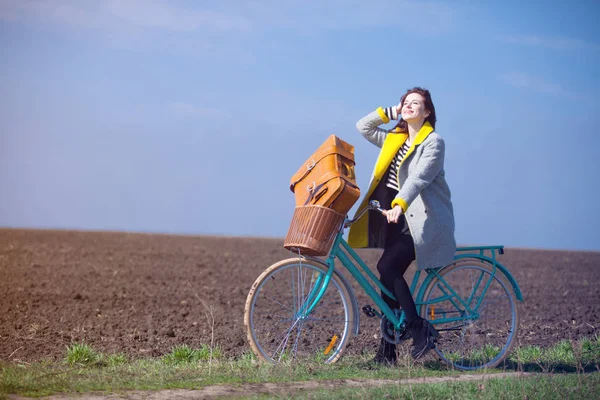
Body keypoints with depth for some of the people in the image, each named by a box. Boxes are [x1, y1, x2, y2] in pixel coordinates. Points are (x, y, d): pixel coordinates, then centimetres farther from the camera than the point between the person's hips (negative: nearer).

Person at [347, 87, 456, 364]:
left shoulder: (433, 141, -6)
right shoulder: (395, 139, 17)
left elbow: (419, 177, -21)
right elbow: (363, 127, 25)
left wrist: (399, 205, -35)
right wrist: (390, 112, 13)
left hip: (422, 220, -8)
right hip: (397, 218, 8)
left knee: (387, 267, -21)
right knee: (390, 273, 2)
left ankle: (420, 328, -12)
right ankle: (387, 349, 6)